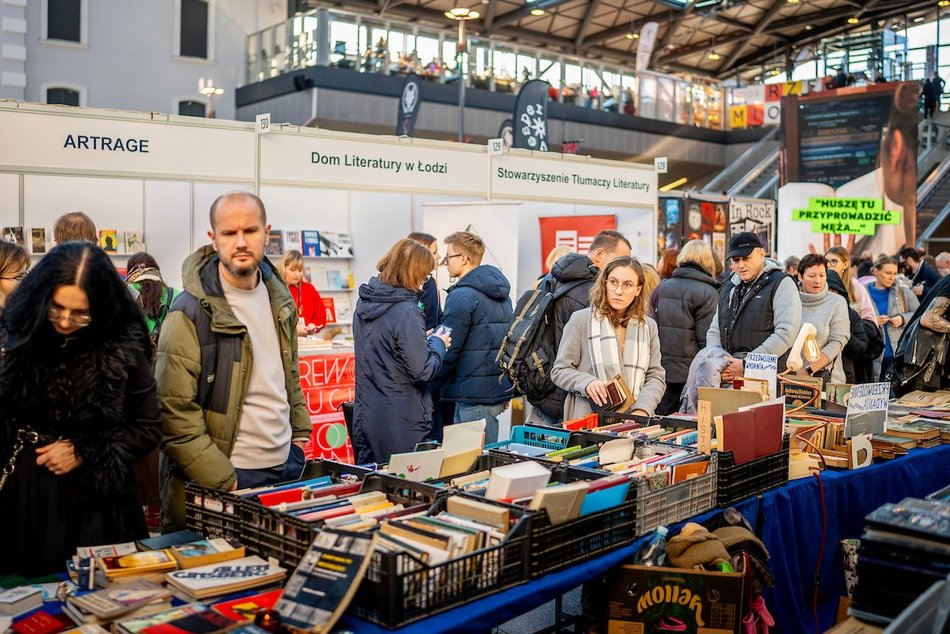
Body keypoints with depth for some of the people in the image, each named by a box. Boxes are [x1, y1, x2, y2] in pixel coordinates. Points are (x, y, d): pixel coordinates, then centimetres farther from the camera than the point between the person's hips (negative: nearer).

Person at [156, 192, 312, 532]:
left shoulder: (279, 297, 6)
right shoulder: (191, 313, -14)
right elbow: (175, 413, -18)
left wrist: (300, 434, 11)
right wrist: (224, 482, -19)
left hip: (286, 466, 6)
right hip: (223, 481, -6)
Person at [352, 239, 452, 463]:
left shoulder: (363, 302, 5)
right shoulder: (406, 312, -19)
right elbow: (423, 371, -18)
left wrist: (424, 341, 11)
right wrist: (438, 344, -1)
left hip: (365, 417, 8)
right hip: (401, 423, -8)